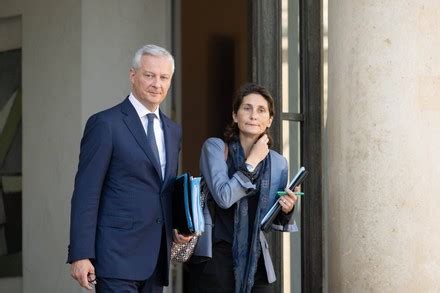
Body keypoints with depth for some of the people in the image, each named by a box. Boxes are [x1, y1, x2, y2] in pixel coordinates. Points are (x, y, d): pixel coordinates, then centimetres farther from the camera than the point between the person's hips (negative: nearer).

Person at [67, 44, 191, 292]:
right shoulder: (105, 123, -5)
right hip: (118, 254, -7)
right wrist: (80, 255, -15)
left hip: (156, 258, 7)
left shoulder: (173, 130, 16)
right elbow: (86, 193, -9)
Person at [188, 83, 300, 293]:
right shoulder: (215, 147, -5)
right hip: (214, 258, -3)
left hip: (255, 260, 4)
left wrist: (286, 211, -7)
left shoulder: (278, 163, 6)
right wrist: (253, 160, -12)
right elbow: (223, 197, -20)